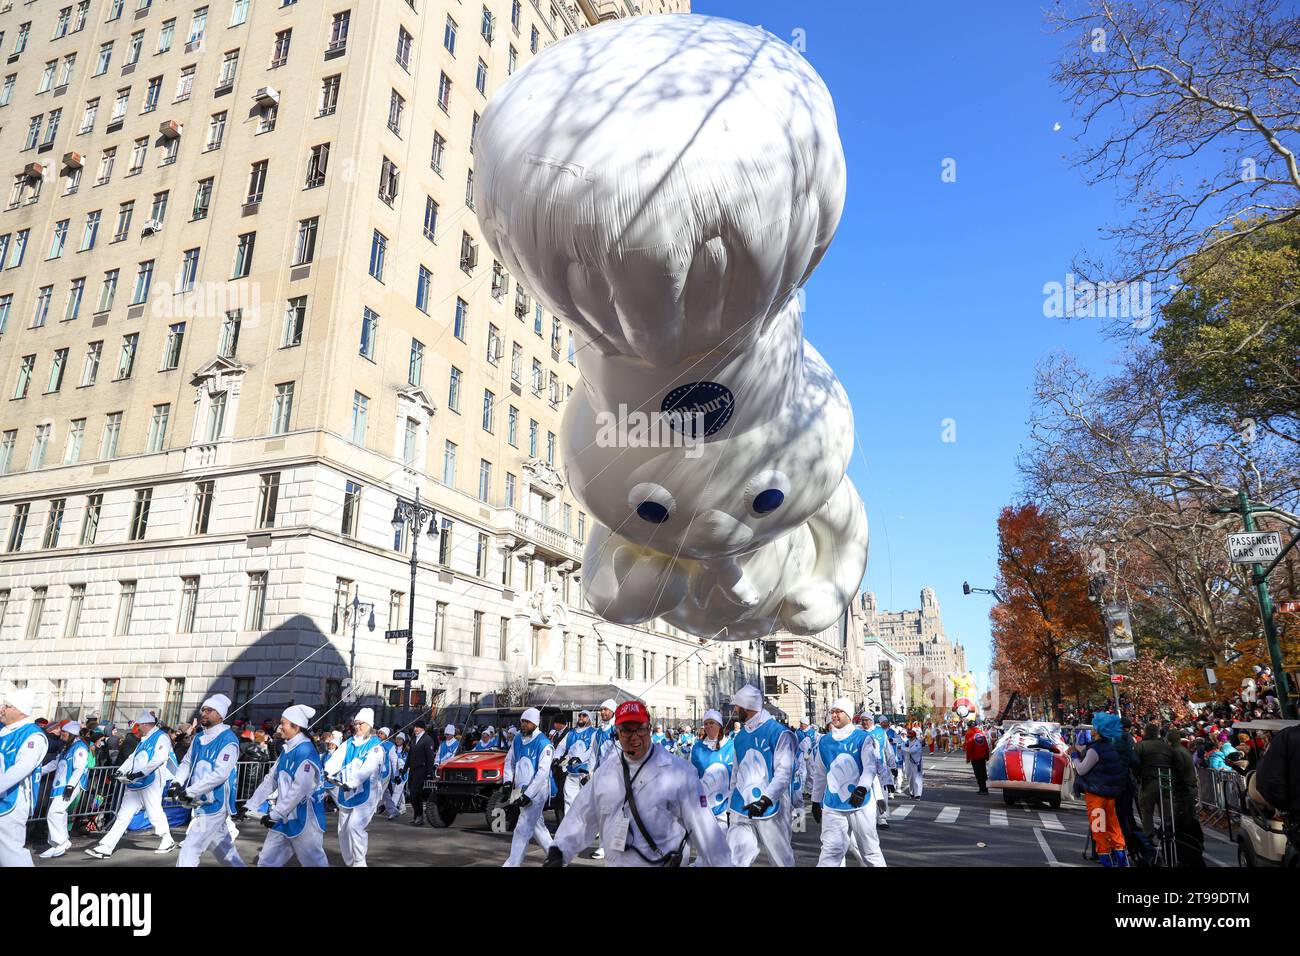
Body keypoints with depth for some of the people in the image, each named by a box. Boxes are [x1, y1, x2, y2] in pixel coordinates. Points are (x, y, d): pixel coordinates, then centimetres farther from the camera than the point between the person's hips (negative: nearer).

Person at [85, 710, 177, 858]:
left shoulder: (161, 737, -7)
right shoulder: (144, 740, 22)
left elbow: (159, 759, -18)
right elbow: (132, 758, 21)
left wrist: (140, 773, -20)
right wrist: (120, 771, 4)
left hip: (151, 781, -8)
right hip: (135, 783, 8)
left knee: (154, 813, -4)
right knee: (123, 814, 6)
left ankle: (168, 841, 11)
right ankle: (106, 847, 6)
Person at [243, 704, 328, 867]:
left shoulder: (305, 751, -18)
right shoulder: (286, 750, 11)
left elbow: (300, 789, -23)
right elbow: (271, 780, 15)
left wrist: (275, 813, -20)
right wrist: (250, 805, 9)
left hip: (304, 820, -8)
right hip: (283, 818, 8)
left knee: (314, 862, 4)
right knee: (266, 861, 10)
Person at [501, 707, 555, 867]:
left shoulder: (544, 744, -15)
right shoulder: (517, 739, 6)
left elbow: (543, 773, -20)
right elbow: (510, 761, 16)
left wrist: (528, 795, -21)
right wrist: (508, 781, 1)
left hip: (536, 791, -8)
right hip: (521, 789, 8)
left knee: (523, 828, -8)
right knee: (536, 824, 19)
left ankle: (512, 863, -5)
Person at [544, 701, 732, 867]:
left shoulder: (678, 771, -11)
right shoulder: (605, 772, 4)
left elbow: (702, 827, -11)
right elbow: (582, 816, 8)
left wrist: (721, 864, -8)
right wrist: (559, 850, -2)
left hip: (661, 862, -4)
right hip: (614, 862, 4)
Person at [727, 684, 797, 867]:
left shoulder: (779, 733, -9)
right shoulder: (740, 737, 12)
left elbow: (784, 773, -16)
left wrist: (766, 800, -27)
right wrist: (731, 804, 19)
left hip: (770, 810, -5)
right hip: (741, 811, 5)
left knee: (781, 860, 8)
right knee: (735, 860, -3)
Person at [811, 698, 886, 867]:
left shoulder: (864, 738, -6)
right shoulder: (824, 741, 6)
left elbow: (871, 766, -18)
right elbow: (819, 774, 15)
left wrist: (862, 788, -35)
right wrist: (816, 801, 18)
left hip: (861, 804, -2)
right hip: (832, 807, 2)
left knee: (870, 849, 10)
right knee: (830, 850, -5)